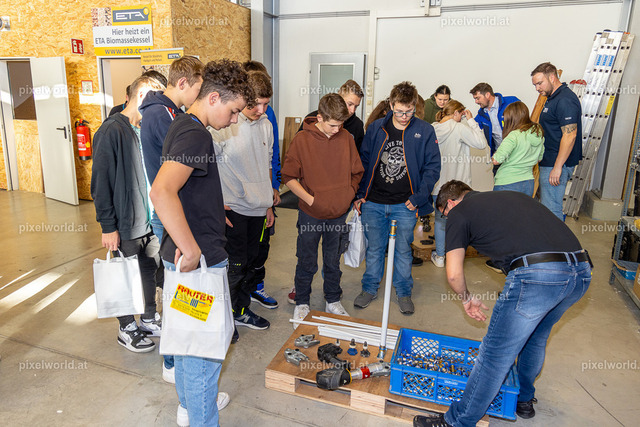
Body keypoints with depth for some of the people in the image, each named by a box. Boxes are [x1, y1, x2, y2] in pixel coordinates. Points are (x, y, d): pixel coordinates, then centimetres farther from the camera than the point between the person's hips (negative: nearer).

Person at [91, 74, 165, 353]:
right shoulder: (112, 131, -15)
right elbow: (100, 182, -16)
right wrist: (108, 226, -16)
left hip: (151, 220, 7)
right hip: (126, 224, -7)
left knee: (150, 270, 17)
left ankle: (149, 319, 36)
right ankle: (127, 329, 28)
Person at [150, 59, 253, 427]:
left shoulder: (183, 125, 12)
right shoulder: (195, 134, -21)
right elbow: (162, 192, -36)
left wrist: (212, 208, 28)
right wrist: (192, 249, -30)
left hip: (186, 258, 11)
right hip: (200, 261, -11)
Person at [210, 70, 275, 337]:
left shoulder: (266, 125, 8)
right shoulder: (222, 125, -14)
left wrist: (268, 204, 18)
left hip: (257, 208, 7)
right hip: (233, 208, -6)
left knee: (251, 261, 15)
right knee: (235, 264, 1)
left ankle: (241, 310, 32)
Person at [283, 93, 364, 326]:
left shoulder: (346, 138, 0)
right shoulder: (302, 139, -10)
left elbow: (357, 173, 11)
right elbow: (289, 177, -7)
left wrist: (348, 195, 0)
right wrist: (311, 200, -14)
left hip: (339, 214, 3)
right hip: (310, 215, -3)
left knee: (333, 263, 17)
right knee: (306, 264, 10)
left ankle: (333, 301, 36)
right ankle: (301, 304, 30)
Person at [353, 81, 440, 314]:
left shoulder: (425, 131, -2)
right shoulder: (376, 128, 1)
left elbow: (433, 167, 0)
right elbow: (363, 161, 8)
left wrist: (419, 196, -10)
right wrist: (360, 194, 2)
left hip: (405, 205, -1)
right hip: (373, 202, 2)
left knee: (403, 250, 11)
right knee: (374, 248, 13)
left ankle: (404, 292, 29)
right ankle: (369, 288, 30)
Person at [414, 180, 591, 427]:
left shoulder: (458, 212, 11)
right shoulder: (511, 195, 30)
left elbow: (454, 274, 6)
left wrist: (466, 298, 27)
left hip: (536, 274, -8)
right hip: (582, 271, 8)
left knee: (496, 355, 5)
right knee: (536, 337, 30)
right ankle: (524, 399, 50)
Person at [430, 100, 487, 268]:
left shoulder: (433, 129, -1)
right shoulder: (459, 128, -15)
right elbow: (481, 143, -14)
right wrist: (471, 120, -6)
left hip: (439, 183, 4)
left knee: (440, 219, 14)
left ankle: (439, 256, 21)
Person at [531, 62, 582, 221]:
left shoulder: (565, 100, -16)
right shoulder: (552, 98, 17)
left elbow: (569, 135, -22)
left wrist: (557, 167, -23)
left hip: (556, 164, -11)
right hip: (548, 162, 11)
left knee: (551, 210, -8)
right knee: (547, 205, 15)